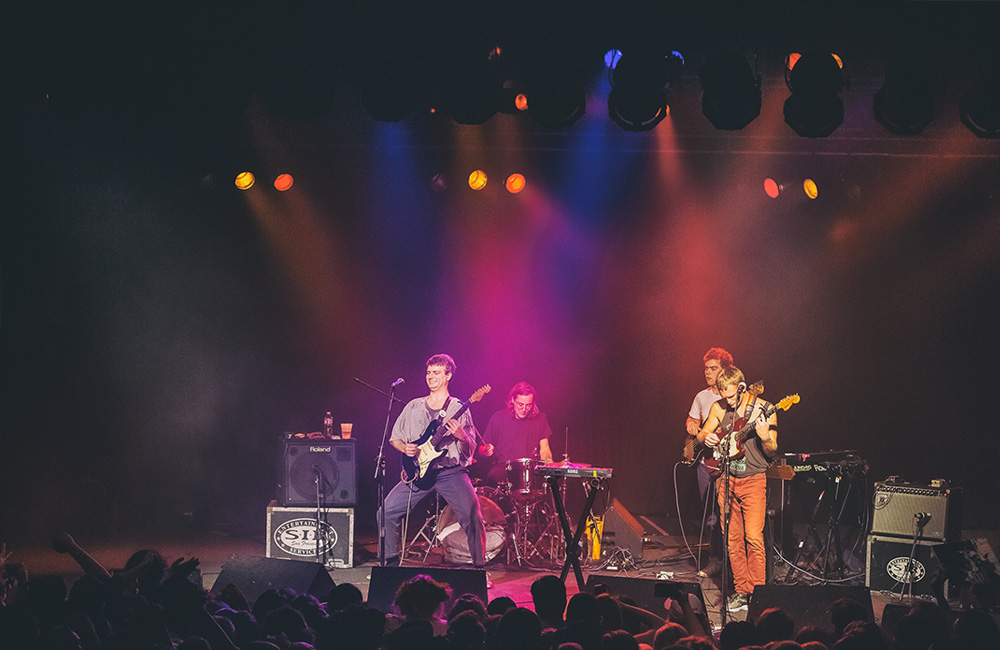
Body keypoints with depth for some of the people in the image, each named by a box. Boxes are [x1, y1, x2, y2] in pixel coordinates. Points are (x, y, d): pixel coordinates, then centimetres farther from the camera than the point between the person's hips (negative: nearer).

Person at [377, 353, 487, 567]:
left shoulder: (458, 409, 6)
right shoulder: (413, 407, 15)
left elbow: (470, 449, 1)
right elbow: (394, 438, 21)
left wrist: (461, 436, -21)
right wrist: (405, 448, -1)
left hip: (451, 471, -4)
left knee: (471, 513, -26)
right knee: (387, 512, -8)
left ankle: (480, 567, -14)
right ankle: (391, 562, 12)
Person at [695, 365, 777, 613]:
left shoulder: (763, 409, -6)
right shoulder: (719, 408, 6)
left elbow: (772, 452, -4)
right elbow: (700, 435, 18)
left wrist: (765, 439, -26)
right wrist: (706, 437, -5)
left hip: (754, 480, -4)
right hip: (726, 479, 4)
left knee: (754, 538, -12)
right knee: (733, 539, 5)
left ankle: (757, 593, -5)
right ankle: (742, 591, 12)